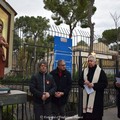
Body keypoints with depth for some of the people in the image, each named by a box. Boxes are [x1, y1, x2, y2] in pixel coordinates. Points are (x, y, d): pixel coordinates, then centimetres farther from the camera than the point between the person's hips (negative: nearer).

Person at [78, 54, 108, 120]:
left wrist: (93, 85, -16)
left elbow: (105, 83, -7)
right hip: (86, 97, 4)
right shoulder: (84, 71, 12)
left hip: (96, 98, -4)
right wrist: (84, 83, -9)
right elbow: (80, 81, 13)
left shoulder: (100, 71, -2)